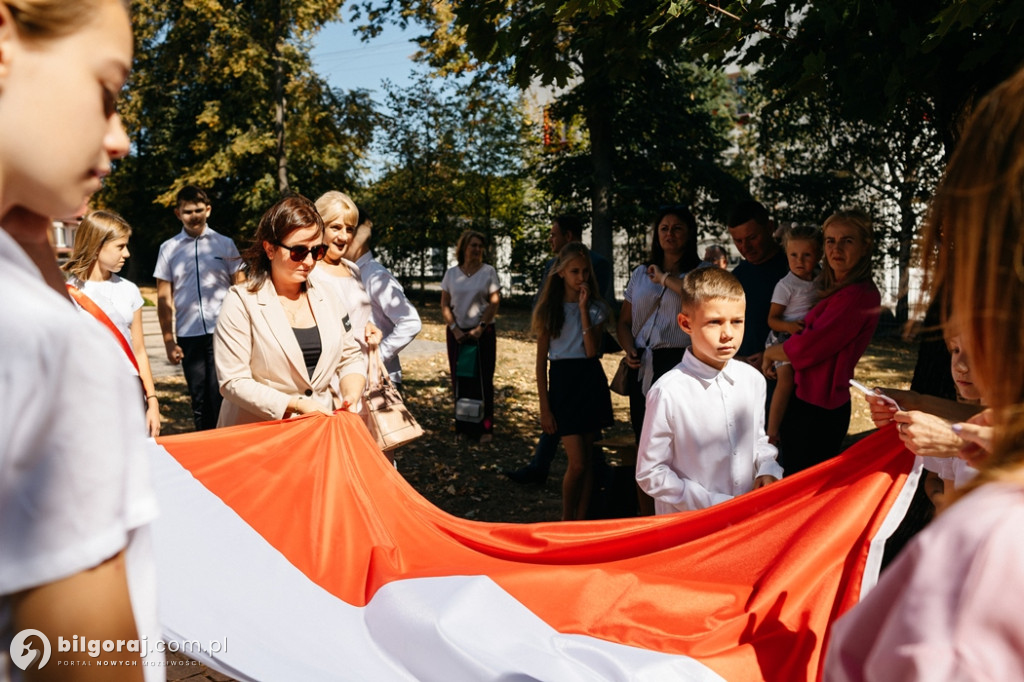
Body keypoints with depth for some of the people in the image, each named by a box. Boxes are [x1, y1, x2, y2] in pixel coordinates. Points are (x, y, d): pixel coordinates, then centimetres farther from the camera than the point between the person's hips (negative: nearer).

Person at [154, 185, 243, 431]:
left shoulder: (224, 244, 5)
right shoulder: (169, 249, 8)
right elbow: (164, 298, 8)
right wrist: (169, 341, 4)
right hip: (188, 336, 2)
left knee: (221, 396, -9)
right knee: (199, 399, 9)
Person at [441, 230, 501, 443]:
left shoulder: (488, 272, 1)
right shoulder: (451, 273, 5)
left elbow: (494, 303, -3)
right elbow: (444, 305, 5)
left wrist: (480, 328, -11)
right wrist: (454, 329, -7)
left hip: (482, 333, -2)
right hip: (457, 333, 2)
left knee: (483, 380, -1)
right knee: (460, 380, 4)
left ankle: (485, 427, 5)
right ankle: (463, 426, 14)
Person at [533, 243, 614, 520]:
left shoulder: (597, 308, 3)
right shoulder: (549, 309, -1)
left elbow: (592, 351, -13)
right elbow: (541, 362, 0)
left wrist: (584, 308, -14)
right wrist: (544, 407, -4)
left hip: (591, 382, 2)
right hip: (562, 382, -2)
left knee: (586, 460, 7)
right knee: (577, 463, -7)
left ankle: (580, 522, 19)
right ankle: (566, 520, 15)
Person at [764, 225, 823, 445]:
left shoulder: (819, 280, 9)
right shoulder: (785, 285, -9)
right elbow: (772, 318, -9)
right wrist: (788, 325, -29)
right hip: (784, 337, -7)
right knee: (786, 381, -19)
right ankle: (771, 433, -15)